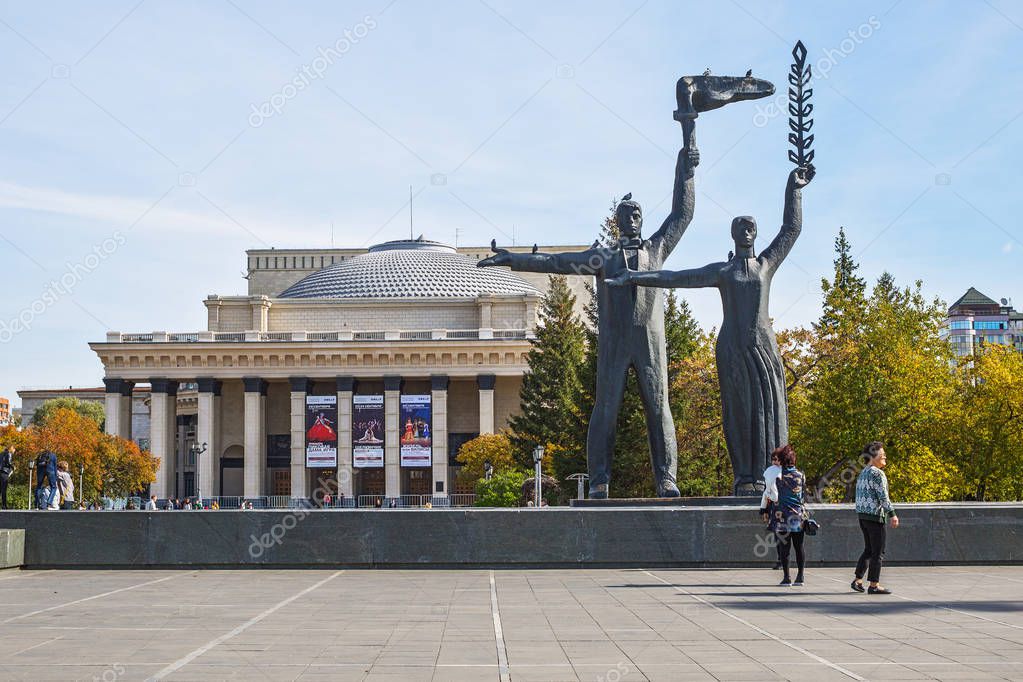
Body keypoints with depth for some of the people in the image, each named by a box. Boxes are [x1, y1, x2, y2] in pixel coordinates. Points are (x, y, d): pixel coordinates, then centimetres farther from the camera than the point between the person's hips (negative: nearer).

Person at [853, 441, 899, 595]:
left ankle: (858, 580, 14)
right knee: (878, 552, -3)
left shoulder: (863, 473, 15)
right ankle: (874, 585, -2)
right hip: (875, 515, -9)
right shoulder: (877, 474, -13)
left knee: (868, 549, 16)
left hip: (862, 515, 9)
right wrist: (892, 514, -16)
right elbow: (883, 496, -18)